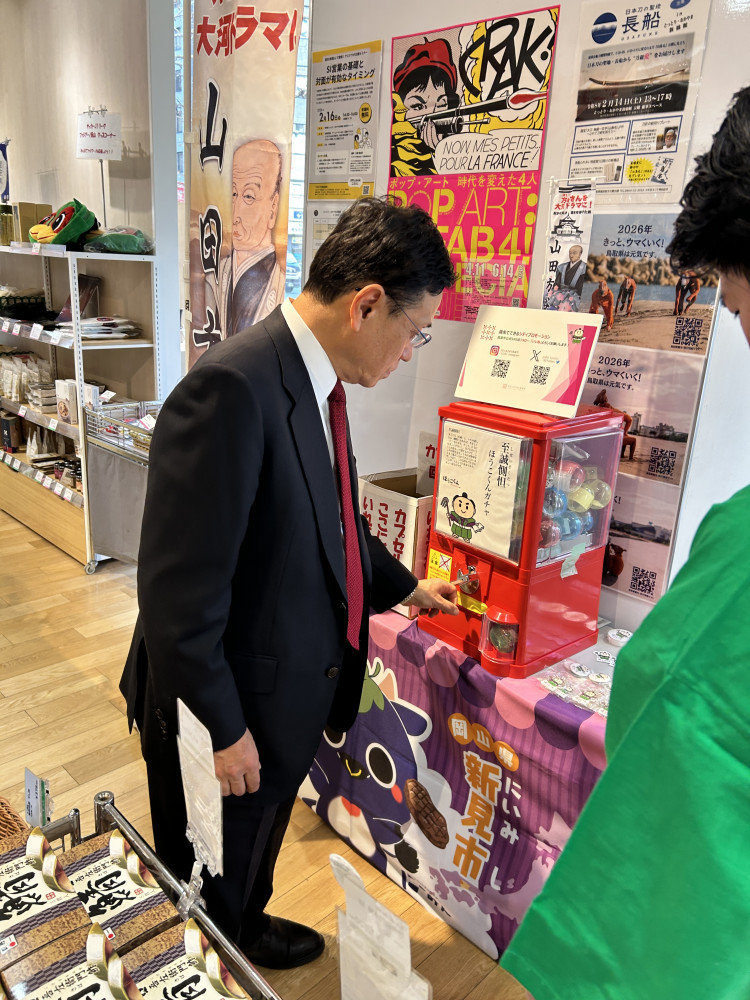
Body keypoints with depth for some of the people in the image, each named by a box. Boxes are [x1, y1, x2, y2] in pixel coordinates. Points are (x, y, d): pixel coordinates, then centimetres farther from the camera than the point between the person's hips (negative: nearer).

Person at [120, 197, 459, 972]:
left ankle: (244, 927, 59)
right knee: (213, 884, 22)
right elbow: (178, 594, -28)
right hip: (227, 711, -8)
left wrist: (404, 587, 19)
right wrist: (224, 730, -19)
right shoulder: (231, 390, -30)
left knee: (254, 848, 33)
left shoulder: (313, 378, 0)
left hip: (288, 692, 8)